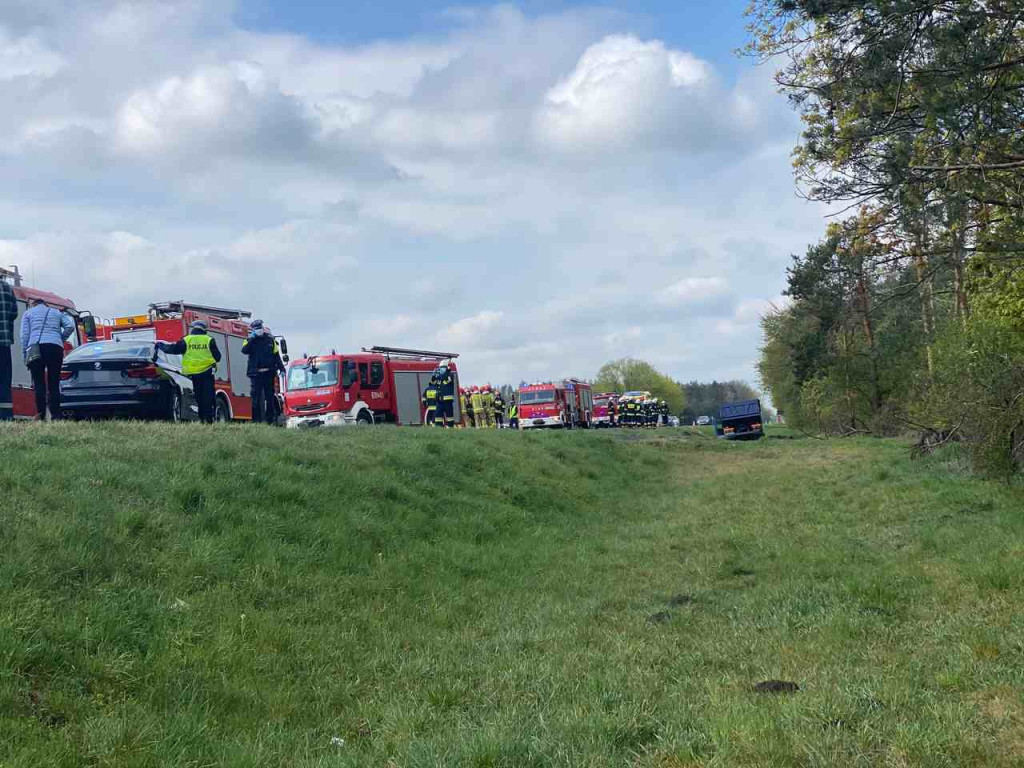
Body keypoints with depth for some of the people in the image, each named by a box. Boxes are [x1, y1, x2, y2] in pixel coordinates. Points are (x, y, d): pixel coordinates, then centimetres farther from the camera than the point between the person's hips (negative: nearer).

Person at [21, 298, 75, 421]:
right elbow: (70, 326, 8)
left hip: (36, 347, -1)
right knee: (54, 384, 2)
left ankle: (40, 414, -15)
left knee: (39, 384, -3)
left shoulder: (28, 313, 20)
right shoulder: (57, 313, 25)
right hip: (55, 347, 1)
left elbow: (24, 334, 8)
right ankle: (55, 416, -6)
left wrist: (24, 354, 7)